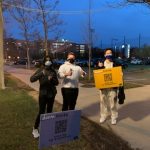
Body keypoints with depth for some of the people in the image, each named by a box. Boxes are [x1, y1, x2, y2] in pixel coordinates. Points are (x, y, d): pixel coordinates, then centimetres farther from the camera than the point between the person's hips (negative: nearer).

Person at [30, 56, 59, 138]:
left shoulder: (53, 71, 4)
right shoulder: (40, 70, -6)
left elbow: (56, 82, 7)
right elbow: (31, 79, -17)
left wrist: (52, 79, -14)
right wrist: (41, 74, -30)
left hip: (51, 94, 4)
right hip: (43, 94, -4)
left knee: (49, 111, 13)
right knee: (41, 112, -6)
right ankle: (35, 129, 10)